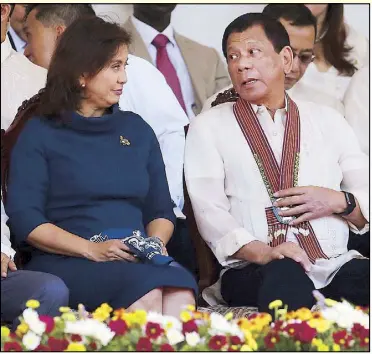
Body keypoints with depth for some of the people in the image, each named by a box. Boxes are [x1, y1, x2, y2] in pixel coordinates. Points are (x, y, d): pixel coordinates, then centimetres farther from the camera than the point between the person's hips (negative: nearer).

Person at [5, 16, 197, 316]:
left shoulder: (137, 130, 22)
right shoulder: (40, 134, 8)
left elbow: (161, 210, 21)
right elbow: (24, 219, -2)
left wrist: (156, 242, -3)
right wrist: (92, 249, -15)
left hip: (139, 259, 4)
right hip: (66, 263, -4)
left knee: (180, 291, -34)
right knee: (147, 290, -37)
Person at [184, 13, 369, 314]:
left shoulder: (327, 120, 21)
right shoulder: (209, 126, 13)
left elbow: (367, 203, 19)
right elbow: (210, 211, -1)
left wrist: (340, 202, -3)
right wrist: (263, 253, -18)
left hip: (337, 266, 3)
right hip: (254, 274, -3)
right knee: (285, 277, -39)